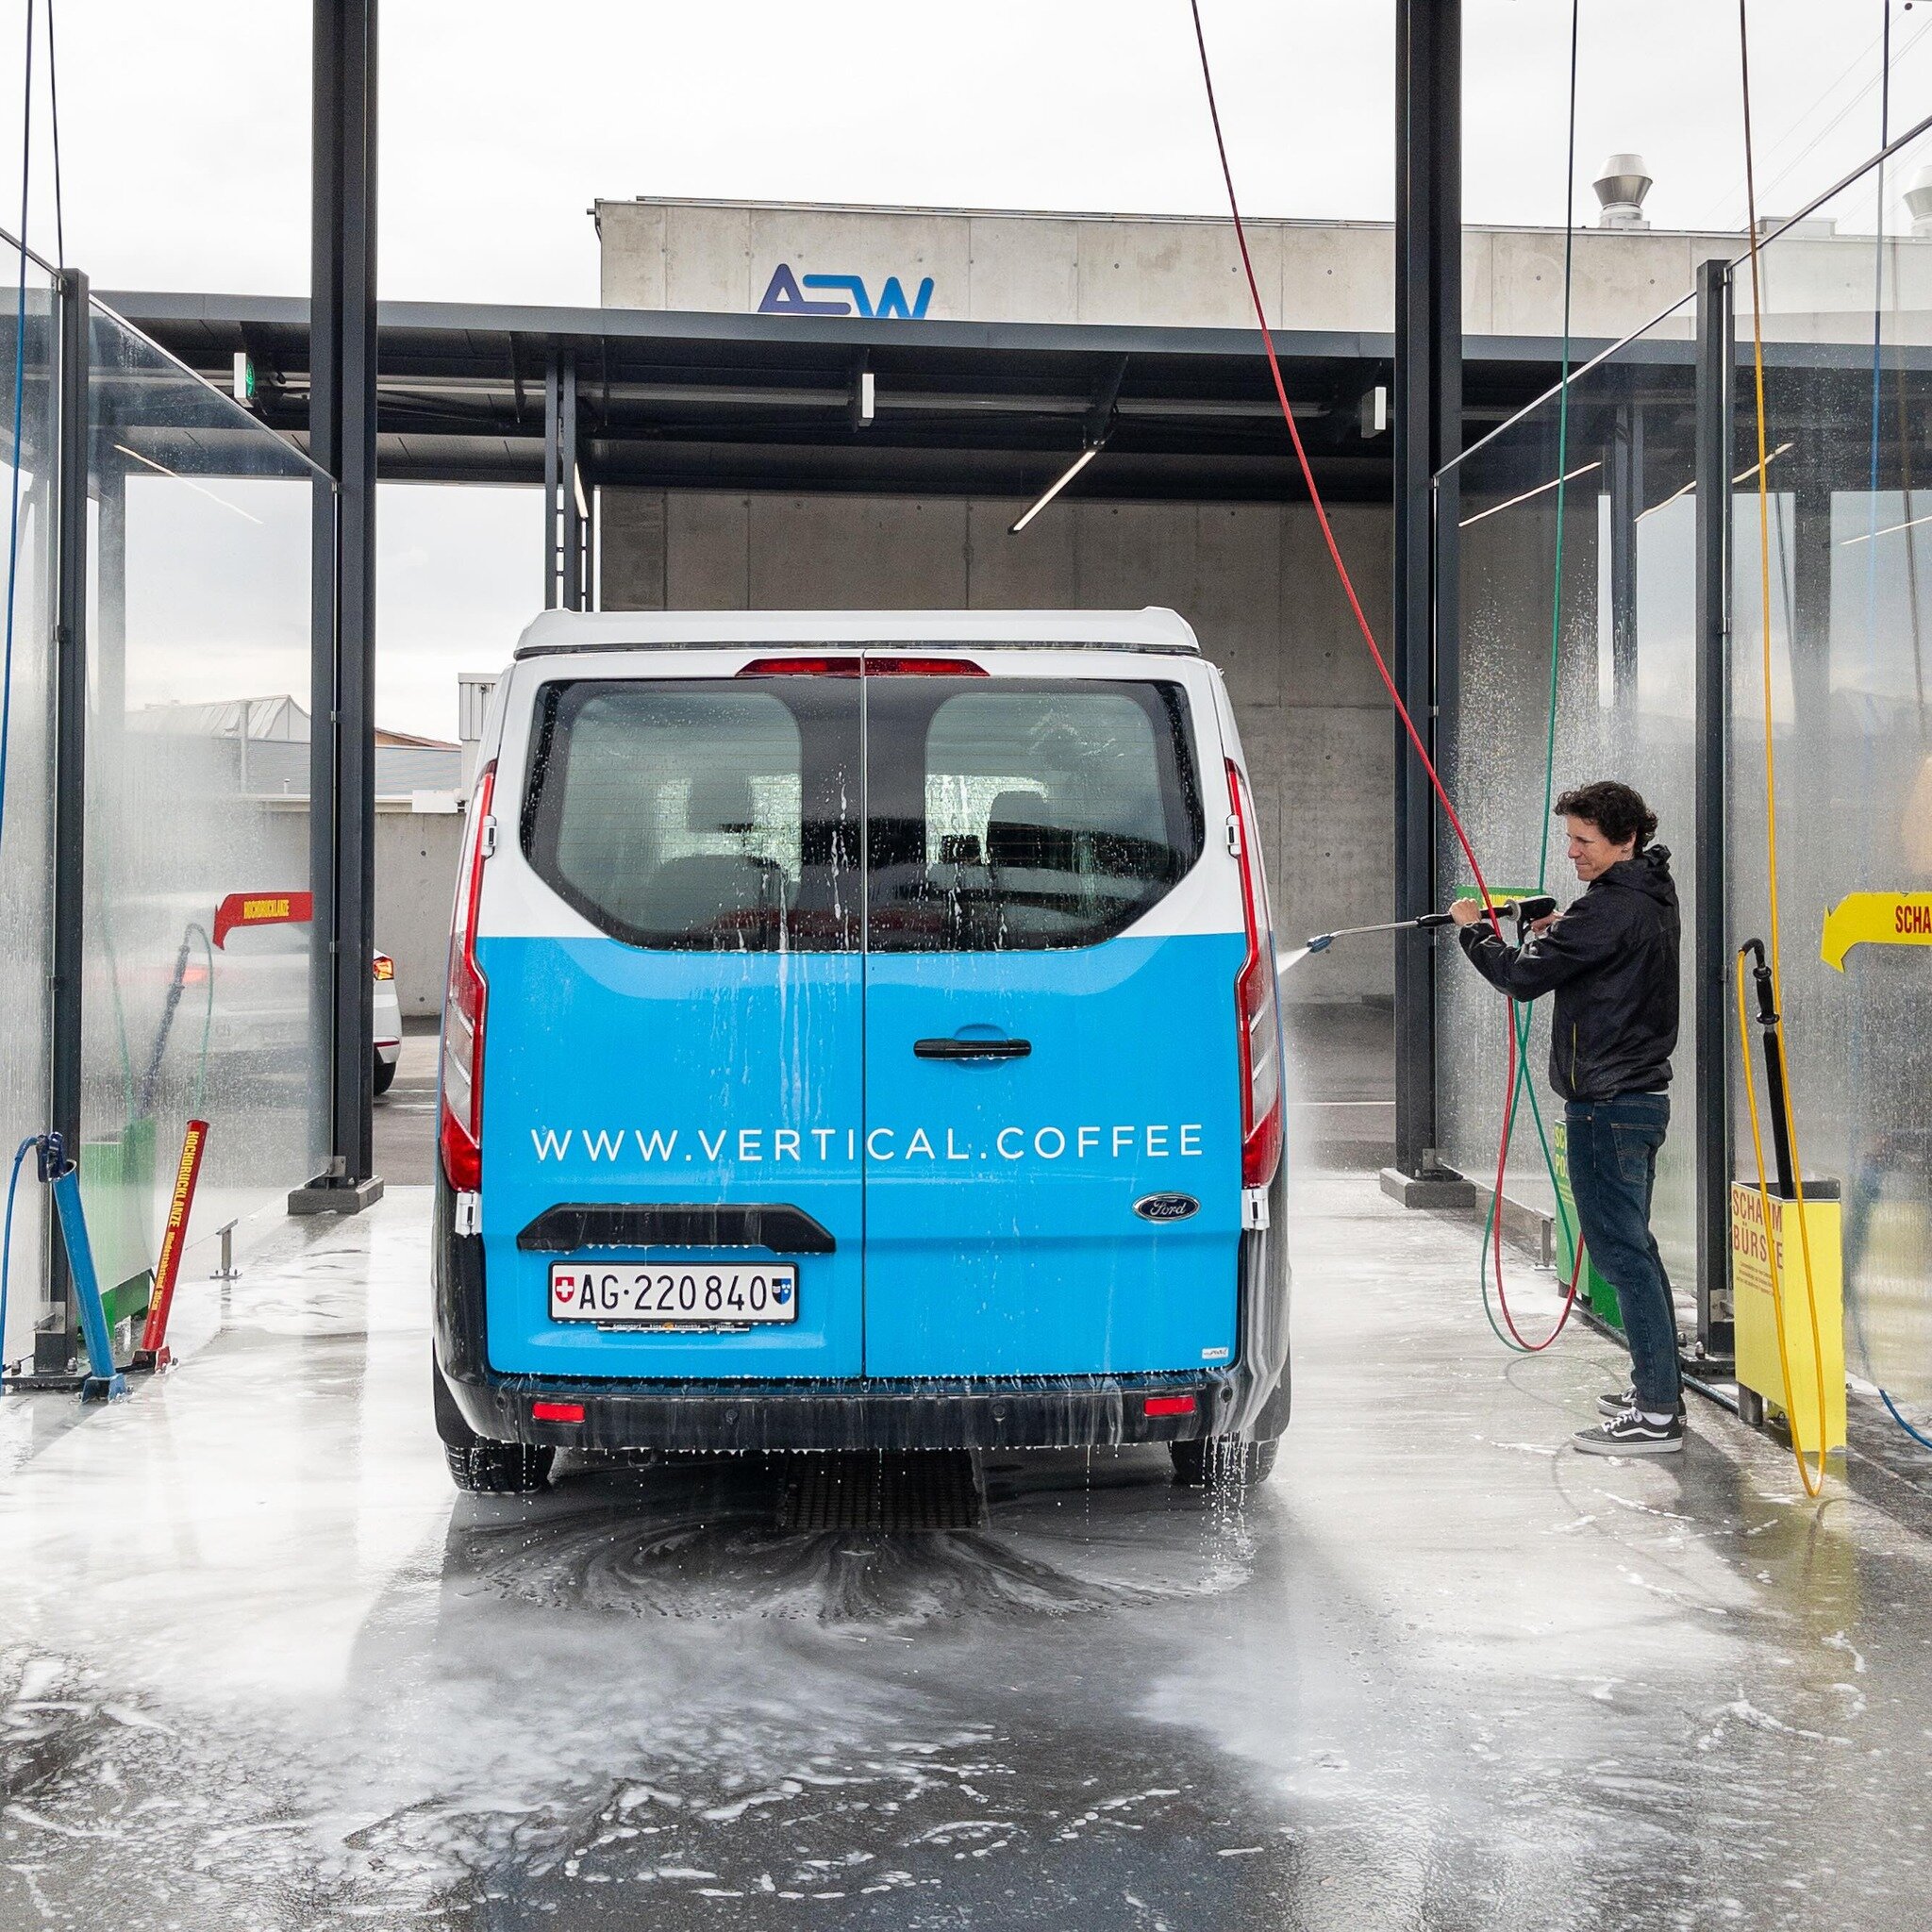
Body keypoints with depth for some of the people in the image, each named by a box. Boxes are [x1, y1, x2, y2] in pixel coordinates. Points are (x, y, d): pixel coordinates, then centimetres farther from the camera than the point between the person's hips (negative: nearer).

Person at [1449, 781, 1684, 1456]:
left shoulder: (1610, 908, -18)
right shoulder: (1651, 898, 14)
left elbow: (1521, 976, -16)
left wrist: (1473, 929, 0)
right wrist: (1556, 936, 9)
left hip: (1607, 1104, -11)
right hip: (1640, 1096, 11)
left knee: (1621, 1250, -9)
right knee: (1633, 1247, 17)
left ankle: (1657, 1415, -9)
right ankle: (1659, 1387, 24)